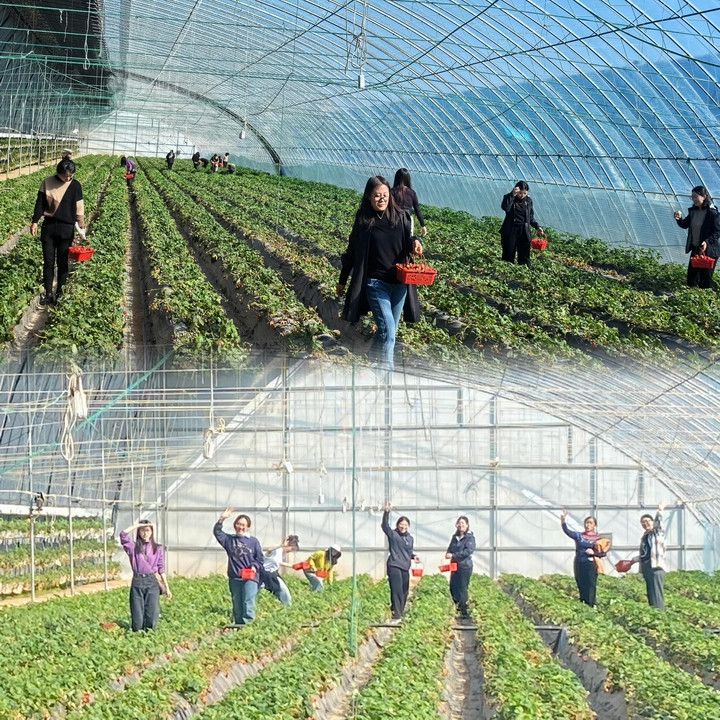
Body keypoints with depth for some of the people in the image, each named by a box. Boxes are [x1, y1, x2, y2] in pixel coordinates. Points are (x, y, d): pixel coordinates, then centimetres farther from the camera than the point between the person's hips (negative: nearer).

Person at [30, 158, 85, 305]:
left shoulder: (75, 186, -3)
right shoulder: (47, 183, -3)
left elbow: (79, 208, 1)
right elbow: (40, 204, 2)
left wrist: (81, 227, -2)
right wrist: (34, 222, -3)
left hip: (66, 228, 0)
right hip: (49, 227, 1)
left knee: (63, 262, 5)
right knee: (48, 261, 3)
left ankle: (60, 293, 16)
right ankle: (48, 294, 9)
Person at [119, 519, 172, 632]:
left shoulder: (157, 549, 9)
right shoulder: (133, 547, 6)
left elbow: (161, 569, 10)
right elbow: (123, 534, -11)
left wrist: (167, 587, 7)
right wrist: (137, 525, -1)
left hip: (152, 582, 0)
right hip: (137, 582, 0)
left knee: (152, 617, -5)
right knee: (137, 623, 0)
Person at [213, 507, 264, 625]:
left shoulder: (253, 541, 5)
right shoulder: (229, 539, 10)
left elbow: (260, 559, 7)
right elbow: (217, 532, -1)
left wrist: (254, 567, -12)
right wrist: (222, 519, -15)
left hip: (250, 578, -3)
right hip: (234, 578, 3)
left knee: (248, 604, -15)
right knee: (237, 606, 9)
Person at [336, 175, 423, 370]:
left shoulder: (401, 217, 2)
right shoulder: (363, 221, -3)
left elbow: (407, 243, 12)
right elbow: (352, 252, 6)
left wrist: (415, 243, -13)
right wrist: (342, 281, 11)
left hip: (399, 283, 3)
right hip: (376, 283, -3)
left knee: (389, 329, 12)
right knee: (387, 329, -15)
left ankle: (375, 355, 36)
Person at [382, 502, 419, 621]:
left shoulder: (410, 538, 15)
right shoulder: (392, 534, -2)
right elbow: (384, 525, -19)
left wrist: (413, 556, 3)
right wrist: (387, 512, -33)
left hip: (405, 568, 6)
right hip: (394, 566, -6)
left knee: (404, 592, 9)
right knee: (397, 591, -13)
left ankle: (401, 613, 18)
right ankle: (396, 614, -15)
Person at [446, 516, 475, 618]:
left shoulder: (470, 537, -7)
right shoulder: (455, 537, 13)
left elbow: (468, 551, -17)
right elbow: (450, 548, 17)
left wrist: (453, 555, -21)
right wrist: (448, 553, -7)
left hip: (465, 566, -6)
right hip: (455, 566, 6)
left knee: (462, 589, -6)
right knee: (453, 587, 7)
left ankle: (464, 612, 0)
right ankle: (458, 605, 25)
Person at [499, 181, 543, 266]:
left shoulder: (528, 201, 6)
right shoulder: (508, 198, -4)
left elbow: (531, 217, 14)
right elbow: (505, 207, -26)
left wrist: (537, 226, 0)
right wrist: (512, 195, -27)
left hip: (524, 231, 2)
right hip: (510, 231, -2)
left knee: (524, 257, 1)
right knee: (508, 256, 2)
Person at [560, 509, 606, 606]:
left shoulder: (598, 538, 4)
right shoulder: (578, 536, 6)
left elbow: (604, 553, 3)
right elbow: (567, 531, -9)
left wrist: (594, 552, -15)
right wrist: (563, 521, -26)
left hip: (591, 566, -2)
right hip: (579, 565, 2)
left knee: (590, 588, -5)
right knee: (581, 588, 7)